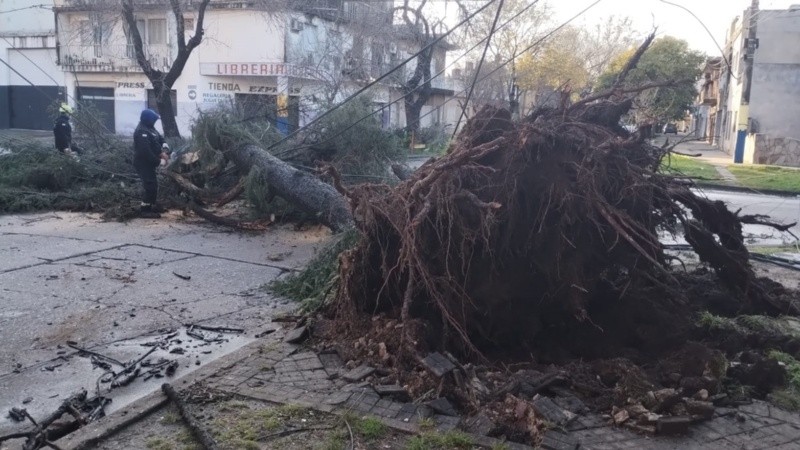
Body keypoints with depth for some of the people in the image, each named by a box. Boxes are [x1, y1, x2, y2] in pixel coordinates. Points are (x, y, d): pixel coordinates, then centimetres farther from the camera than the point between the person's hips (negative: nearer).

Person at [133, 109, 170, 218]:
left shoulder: (149, 128, 11)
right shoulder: (142, 132, -23)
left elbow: (160, 138, 11)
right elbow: (146, 152, -29)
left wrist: (164, 150, -10)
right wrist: (160, 161, -23)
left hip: (148, 163, 10)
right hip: (143, 164, -10)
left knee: (153, 184, 19)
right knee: (151, 186, -10)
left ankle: (153, 206, 33)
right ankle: (144, 210, -2)